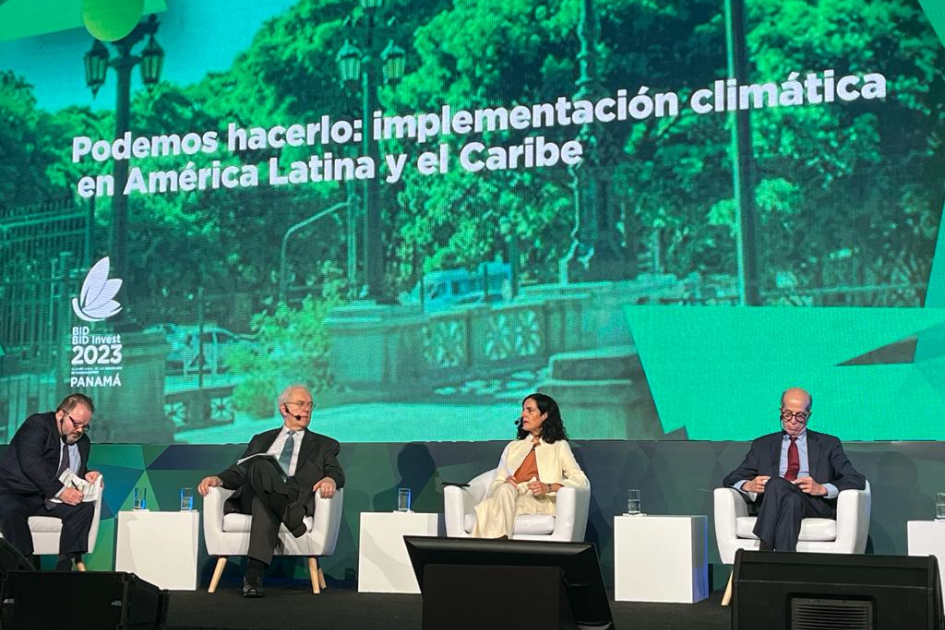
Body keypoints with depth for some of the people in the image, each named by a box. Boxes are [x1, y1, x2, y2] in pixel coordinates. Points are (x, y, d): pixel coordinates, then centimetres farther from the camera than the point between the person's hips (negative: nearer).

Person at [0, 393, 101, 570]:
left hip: (49, 500, 5)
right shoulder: (37, 425, -9)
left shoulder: (83, 441, 12)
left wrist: (85, 476, -1)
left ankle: (65, 564, -23)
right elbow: (30, 463, -23)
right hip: (15, 495, -5)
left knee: (85, 508, -20)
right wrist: (59, 491, -29)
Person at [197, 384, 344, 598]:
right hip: (252, 496, 1)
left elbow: (336, 473, 10)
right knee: (260, 464, -36)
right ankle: (290, 515, -54)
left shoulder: (324, 445, 27)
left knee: (264, 504, -39)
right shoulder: (261, 440, 34)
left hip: (295, 497, -1)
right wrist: (218, 479, 0)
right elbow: (239, 472, 24)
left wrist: (330, 479, -17)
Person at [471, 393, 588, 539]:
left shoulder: (559, 446, 18)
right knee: (505, 489, -35)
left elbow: (580, 480, 3)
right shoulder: (513, 447, 31)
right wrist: (505, 483, -5)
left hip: (540, 501, -3)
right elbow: (496, 483, 22)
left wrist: (549, 487, -14)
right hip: (509, 496, 3)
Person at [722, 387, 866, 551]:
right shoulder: (763, 445, 26)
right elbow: (731, 479, 20)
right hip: (770, 505, 1)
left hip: (815, 504, -1)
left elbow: (857, 480, 9)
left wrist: (822, 489, -10)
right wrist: (748, 485, -6)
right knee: (776, 483, -38)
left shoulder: (828, 444, 21)